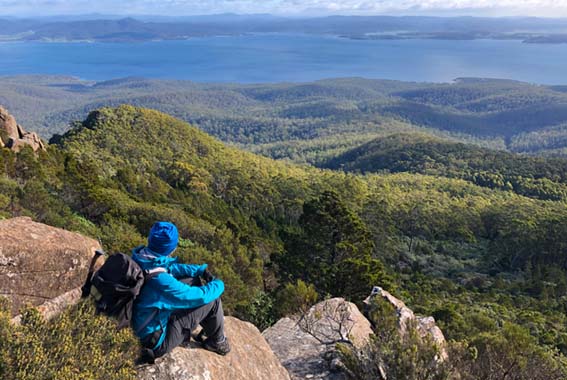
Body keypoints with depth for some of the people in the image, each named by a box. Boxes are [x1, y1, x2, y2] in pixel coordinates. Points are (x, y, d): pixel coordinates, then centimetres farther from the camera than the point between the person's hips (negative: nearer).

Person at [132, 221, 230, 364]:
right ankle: (216, 342, 19)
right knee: (212, 300, -7)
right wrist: (218, 284, -4)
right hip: (156, 341, -8)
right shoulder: (159, 279, -36)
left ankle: (208, 327, 34)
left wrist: (201, 270, 2)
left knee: (192, 280, 14)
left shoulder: (140, 258, -12)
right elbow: (201, 296, -24)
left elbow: (171, 267, 8)